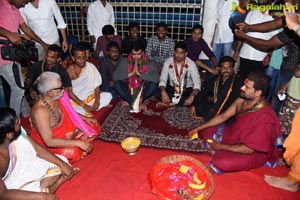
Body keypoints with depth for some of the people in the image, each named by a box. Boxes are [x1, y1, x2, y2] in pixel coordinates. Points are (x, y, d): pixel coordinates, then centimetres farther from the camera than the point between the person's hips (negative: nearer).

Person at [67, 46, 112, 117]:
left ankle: (85, 111, -15)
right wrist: (83, 105, -22)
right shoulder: (69, 71, -16)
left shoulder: (90, 67, -8)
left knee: (108, 95, -14)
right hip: (75, 99, -4)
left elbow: (96, 85, -5)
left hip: (90, 96, 4)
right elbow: (69, 92, -15)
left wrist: (97, 100, -20)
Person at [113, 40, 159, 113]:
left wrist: (139, 73, -30)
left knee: (153, 84, -28)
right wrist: (131, 73, -26)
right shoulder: (124, 62, -6)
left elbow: (156, 78, -25)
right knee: (117, 84, -26)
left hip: (142, 91, -1)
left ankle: (130, 102, -20)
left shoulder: (149, 63, -8)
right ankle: (139, 103, -25)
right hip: (128, 89, 1)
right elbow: (115, 77, -18)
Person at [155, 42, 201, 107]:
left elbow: (197, 83, -23)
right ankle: (182, 102, -24)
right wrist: (163, 92, -36)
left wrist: (192, 97, -41)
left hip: (187, 89, -1)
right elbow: (162, 80, -15)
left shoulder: (191, 64, -16)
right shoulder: (168, 62, -11)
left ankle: (170, 103, -24)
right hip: (172, 88, 1)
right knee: (158, 93, -25)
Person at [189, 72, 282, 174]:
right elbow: (222, 117, 1)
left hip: (254, 152, -7)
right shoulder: (242, 100, -13)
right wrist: (198, 128, 0)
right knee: (207, 131, 10)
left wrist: (221, 147, -19)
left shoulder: (264, 117, -34)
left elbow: (249, 149, -29)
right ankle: (220, 153, -4)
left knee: (219, 163, -31)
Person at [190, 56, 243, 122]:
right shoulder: (215, 79, 6)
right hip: (214, 106, 4)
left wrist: (214, 99, -12)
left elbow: (233, 102, -15)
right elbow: (204, 92, 6)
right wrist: (193, 105, -7)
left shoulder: (238, 82, -10)